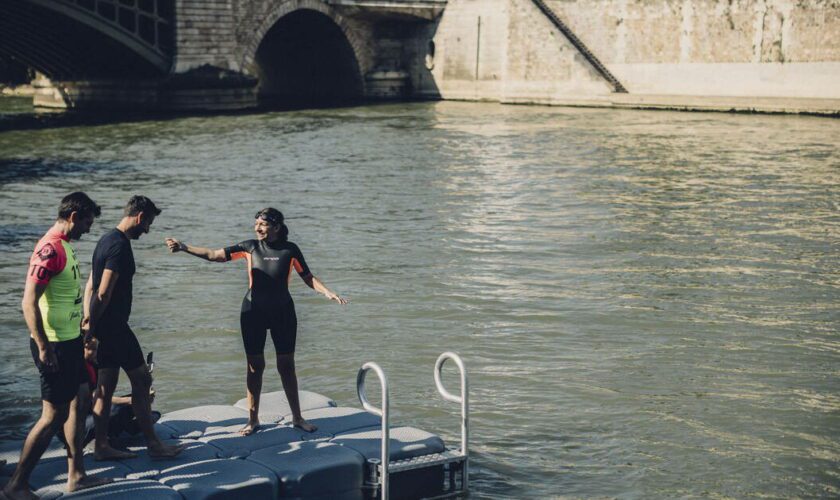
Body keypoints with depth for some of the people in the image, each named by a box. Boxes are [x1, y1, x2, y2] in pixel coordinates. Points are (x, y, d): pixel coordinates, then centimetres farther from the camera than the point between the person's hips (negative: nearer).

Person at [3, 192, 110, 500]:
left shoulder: (65, 246, 11)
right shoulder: (50, 250, -20)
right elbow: (29, 303, -25)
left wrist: (81, 331, 24)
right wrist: (43, 347, -26)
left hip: (70, 340, 10)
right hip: (55, 345, -10)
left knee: (81, 400, 16)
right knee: (54, 415, -5)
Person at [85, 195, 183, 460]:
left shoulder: (107, 240, 14)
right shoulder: (120, 246, -18)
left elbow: (91, 285, 16)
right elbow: (104, 293, -22)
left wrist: (88, 320, 14)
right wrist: (92, 328, -15)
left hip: (105, 326, 10)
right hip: (114, 325, -10)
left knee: (106, 386, 12)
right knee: (141, 379, -1)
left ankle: (102, 446, 16)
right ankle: (153, 444, 5)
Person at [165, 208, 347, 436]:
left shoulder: (290, 249, -4)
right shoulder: (250, 247, -4)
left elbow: (308, 277, 0)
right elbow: (214, 255, -8)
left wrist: (328, 292, -15)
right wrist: (183, 247, -18)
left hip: (283, 313, 0)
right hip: (253, 313, 0)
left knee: (287, 365, 5)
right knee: (255, 365, 5)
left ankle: (297, 417, 16)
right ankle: (253, 419, 15)